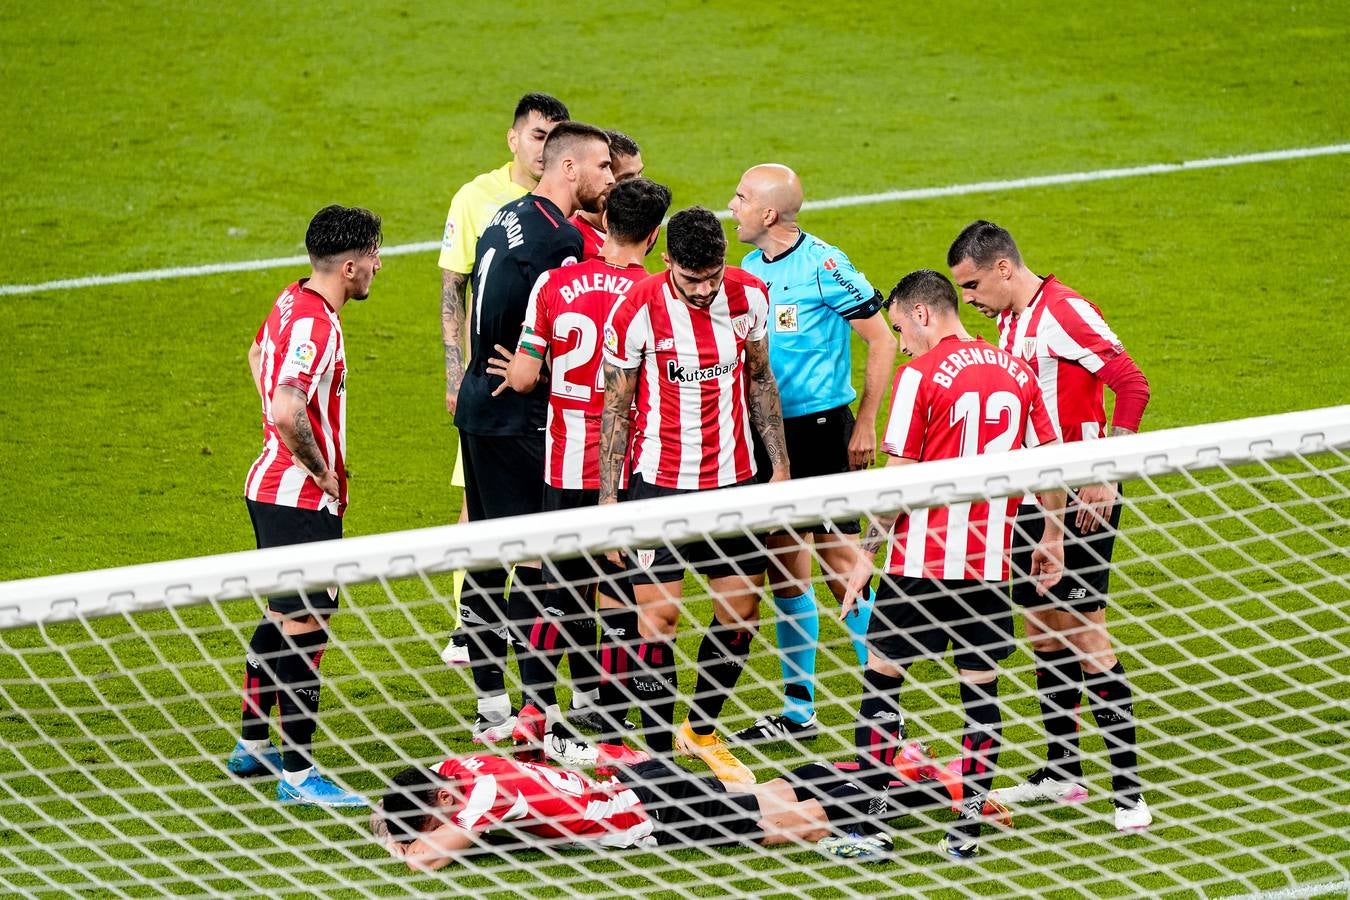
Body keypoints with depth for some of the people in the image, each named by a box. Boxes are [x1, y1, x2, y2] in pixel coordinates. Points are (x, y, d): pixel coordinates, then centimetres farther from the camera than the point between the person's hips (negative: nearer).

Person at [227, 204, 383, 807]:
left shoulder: (293, 302, 8)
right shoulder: (316, 326, -22)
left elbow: (258, 356, 30)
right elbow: (288, 411, -35)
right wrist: (320, 468, -18)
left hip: (271, 486, 10)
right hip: (301, 500, -10)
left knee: (282, 619, 20)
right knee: (304, 629, -7)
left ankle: (252, 746, 31)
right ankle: (298, 774, -4)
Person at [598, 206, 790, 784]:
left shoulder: (748, 295, -4)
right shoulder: (637, 311, -15)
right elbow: (616, 409, -7)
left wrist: (780, 467, 9)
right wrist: (608, 503, -9)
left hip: (735, 478, 4)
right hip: (659, 482, -4)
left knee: (741, 611, 8)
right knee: (658, 617, -6)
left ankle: (701, 730, 29)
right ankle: (657, 753, 6)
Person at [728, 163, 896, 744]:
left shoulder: (824, 266, -13)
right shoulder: (749, 270, 9)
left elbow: (881, 340, -9)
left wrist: (866, 424, -10)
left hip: (821, 428, -7)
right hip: (767, 434, 7)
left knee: (842, 563, -6)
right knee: (784, 569, 9)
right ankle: (797, 712, 17)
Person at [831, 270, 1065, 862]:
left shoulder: (921, 374, -9)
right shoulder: (1017, 372, 7)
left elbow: (899, 478, -10)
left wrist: (867, 550, 1)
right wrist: (1051, 539, 21)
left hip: (923, 561, -5)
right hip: (990, 562, 5)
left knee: (881, 678, 6)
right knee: (981, 688, 8)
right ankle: (968, 828, 8)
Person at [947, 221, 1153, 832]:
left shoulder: (1064, 312, -16)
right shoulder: (1011, 323, 12)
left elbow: (1132, 386, -22)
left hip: (1080, 493, -9)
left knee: (1084, 629, -11)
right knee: (1041, 626, 12)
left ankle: (1128, 788, -8)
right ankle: (1061, 772, 22)